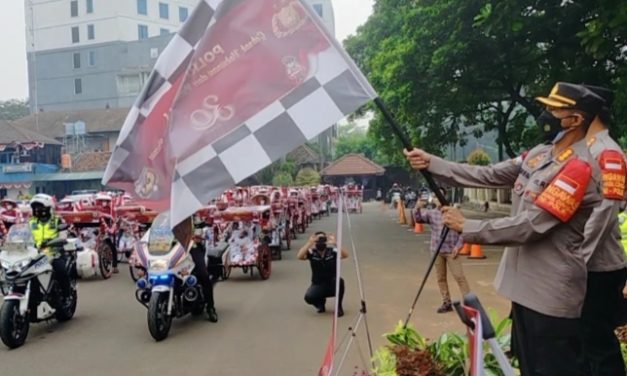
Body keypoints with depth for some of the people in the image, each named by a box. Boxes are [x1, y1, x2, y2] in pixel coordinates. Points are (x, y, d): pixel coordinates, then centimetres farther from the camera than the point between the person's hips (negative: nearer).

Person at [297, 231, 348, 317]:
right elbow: (299, 256, -28)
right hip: (318, 285, 0)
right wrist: (309, 243, -35)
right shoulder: (312, 253, -9)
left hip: (333, 284, 0)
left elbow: (345, 255, -29)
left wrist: (335, 243, -41)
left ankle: (339, 307, -6)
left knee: (339, 281, -33)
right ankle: (320, 303, 10)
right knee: (308, 297, -29)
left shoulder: (332, 251, -10)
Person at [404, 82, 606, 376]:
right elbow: (488, 175, 4)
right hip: (525, 284, 9)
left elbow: (529, 226, -25)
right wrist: (431, 163, -2)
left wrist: (466, 227, -19)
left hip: (551, 293, -9)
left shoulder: (580, 169, -21)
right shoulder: (539, 154, 6)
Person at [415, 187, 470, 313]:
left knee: (459, 276, -6)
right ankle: (446, 303, 20)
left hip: (451, 250, -3)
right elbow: (419, 219, -15)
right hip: (437, 251, 3)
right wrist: (418, 208, -34)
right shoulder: (430, 213, 3)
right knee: (441, 278, 9)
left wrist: (458, 246, -10)